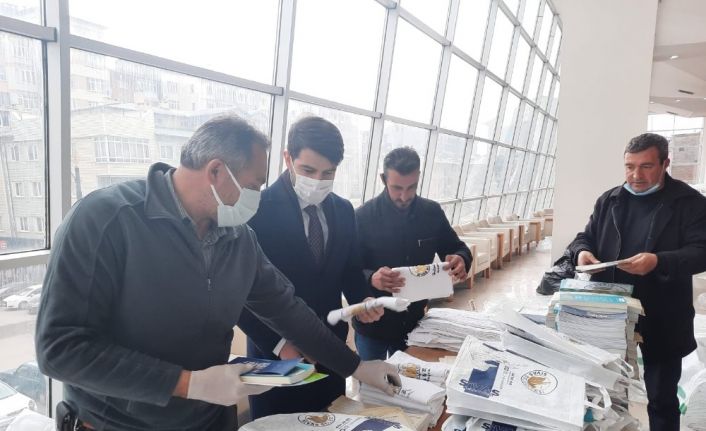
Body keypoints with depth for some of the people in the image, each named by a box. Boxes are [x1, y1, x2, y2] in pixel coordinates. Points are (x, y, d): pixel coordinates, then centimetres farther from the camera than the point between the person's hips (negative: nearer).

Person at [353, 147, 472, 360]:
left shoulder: (432, 212, -4)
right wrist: (371, 278, -37)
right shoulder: (363, 216, -14)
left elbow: (457, 248, 7)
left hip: (414, 321, 3)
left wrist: (460, 259, -18)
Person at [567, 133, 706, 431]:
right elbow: (585, 237, 11)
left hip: (661, 320, -3)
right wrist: (582, 251, -13)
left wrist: (659, 262, -30)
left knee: (662, 398, 12)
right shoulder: (609, 200, 6)